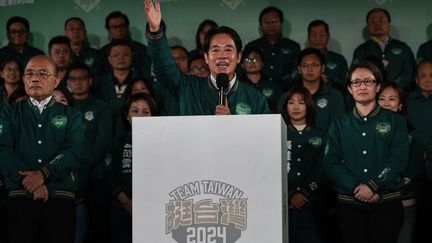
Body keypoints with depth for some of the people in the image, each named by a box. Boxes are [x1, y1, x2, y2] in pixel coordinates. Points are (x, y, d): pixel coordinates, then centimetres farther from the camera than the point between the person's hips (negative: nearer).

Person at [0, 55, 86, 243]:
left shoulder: (71, 115, 12)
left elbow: (75, 152, -3)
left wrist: (43, 174, -17)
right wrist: (28, 179, -14)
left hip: (61, 196, 0)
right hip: (20, 195, 0)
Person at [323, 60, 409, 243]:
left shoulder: (395, 121, 7)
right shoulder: (339, 125, 10)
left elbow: (399, 160, -5)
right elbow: (331, 163, -1)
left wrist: (372, 186, -16)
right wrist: (357, 188, -14)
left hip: (387, 202, -1)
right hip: (349, 204, 1)